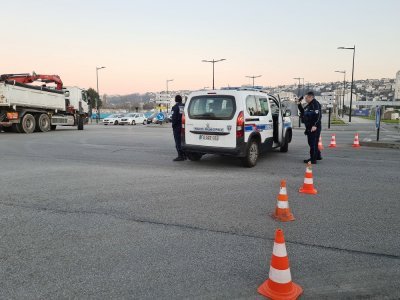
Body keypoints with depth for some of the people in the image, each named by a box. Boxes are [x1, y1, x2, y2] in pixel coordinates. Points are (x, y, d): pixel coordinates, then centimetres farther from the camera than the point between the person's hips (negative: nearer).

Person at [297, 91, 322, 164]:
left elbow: (318, 115, -22)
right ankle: (318, 156, 32)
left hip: (314, 128, -10)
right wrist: (299, 105, 18)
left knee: (313, 143, -7)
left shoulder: (315, 104, -13)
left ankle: (313, 159, -3)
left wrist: (315, 125, -29)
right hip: (309, 127, 10)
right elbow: (303, 113, 28)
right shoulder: (309, 105, 18)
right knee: (311, 142, 18)